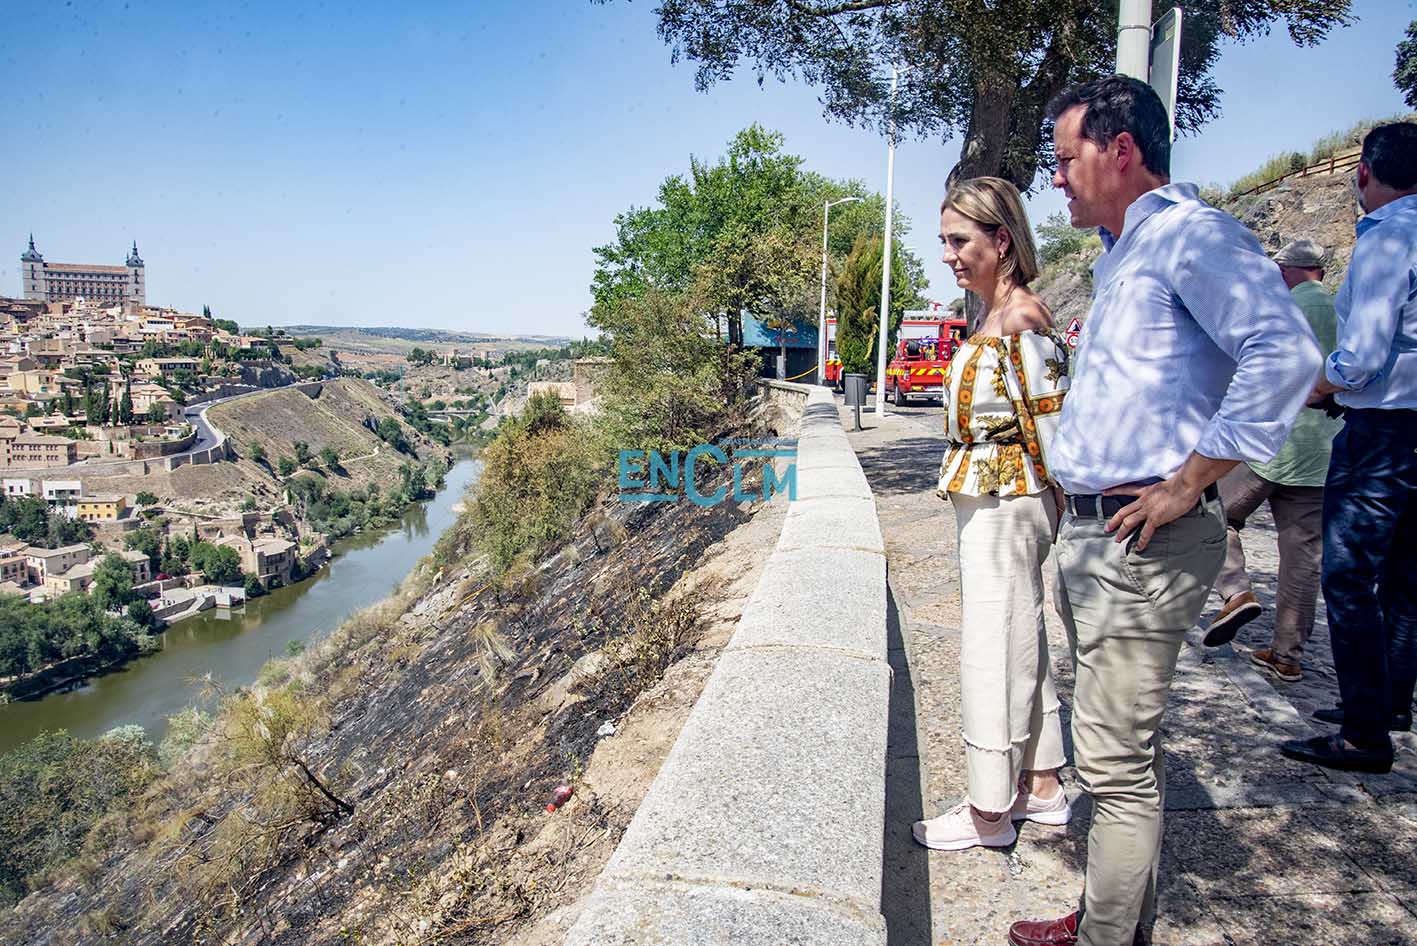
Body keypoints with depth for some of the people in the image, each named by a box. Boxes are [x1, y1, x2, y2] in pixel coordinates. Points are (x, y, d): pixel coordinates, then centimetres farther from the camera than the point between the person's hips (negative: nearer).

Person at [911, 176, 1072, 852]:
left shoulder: (1020, 316, -16)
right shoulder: (996, 316, 13)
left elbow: (1052, 420, -18)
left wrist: (1064, 504, -15)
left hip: (1005, 505, -10)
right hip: (990, 503, 10)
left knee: (994, 649, 0)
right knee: (1020, 641, 17)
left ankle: (989, 813, 15)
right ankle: (1043, 790, 32)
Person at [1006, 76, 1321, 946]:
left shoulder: (1191, 233, -12)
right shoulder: (1121, 254, 19)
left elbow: (1285, 354, -27)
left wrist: (1189, 483, -23)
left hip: (1142, 542, -10)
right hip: (1094, 534, 10)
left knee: (1117, 761, -3)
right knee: (1124, 750, 20)